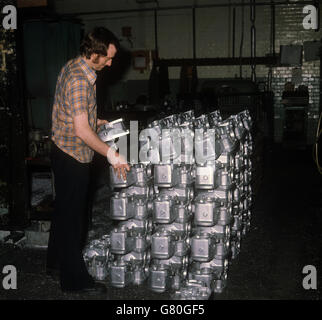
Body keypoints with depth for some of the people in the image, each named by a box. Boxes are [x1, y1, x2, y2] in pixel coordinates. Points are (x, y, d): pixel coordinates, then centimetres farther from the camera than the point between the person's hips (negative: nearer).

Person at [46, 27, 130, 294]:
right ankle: (75, 279, 14)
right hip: (73, 157, -10)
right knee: (72, 216, 1)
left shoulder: (73, 67, 7)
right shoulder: (80, 80, -24)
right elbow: (81, 130, -27)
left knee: (64, 210, 20)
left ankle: (56, 263, 36)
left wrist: (96, 122, 21)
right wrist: (111, 154, -23)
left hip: (64, 152, 10)